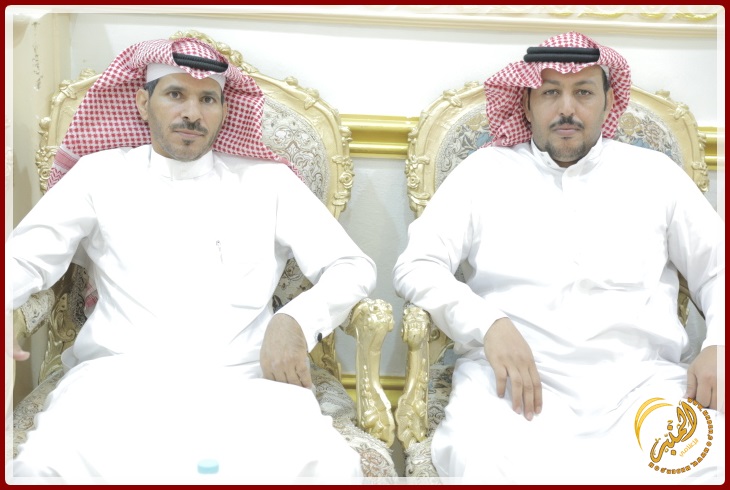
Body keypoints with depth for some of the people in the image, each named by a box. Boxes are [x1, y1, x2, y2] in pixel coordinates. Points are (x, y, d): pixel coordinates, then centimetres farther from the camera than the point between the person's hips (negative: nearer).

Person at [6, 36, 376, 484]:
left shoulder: (268, 180, 13)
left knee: (326, 467, -30)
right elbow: (26, 259, 11)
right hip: (121, 376, 1)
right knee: (47, 465, -31)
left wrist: (297, 321, -13)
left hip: (243, 379, 0)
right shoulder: (100, 174, 15)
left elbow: (354, 267, 9)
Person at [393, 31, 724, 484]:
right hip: (515, 378, -2)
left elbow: (717, 270, 19)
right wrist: (488, 324, -14)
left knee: (709, 464, -28)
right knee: (481, 463, -34)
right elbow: (416, 266, 5)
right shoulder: (485, 171, 13)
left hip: (641, 379, 2)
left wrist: (719, 347, -3)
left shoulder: (654, 173, 18)